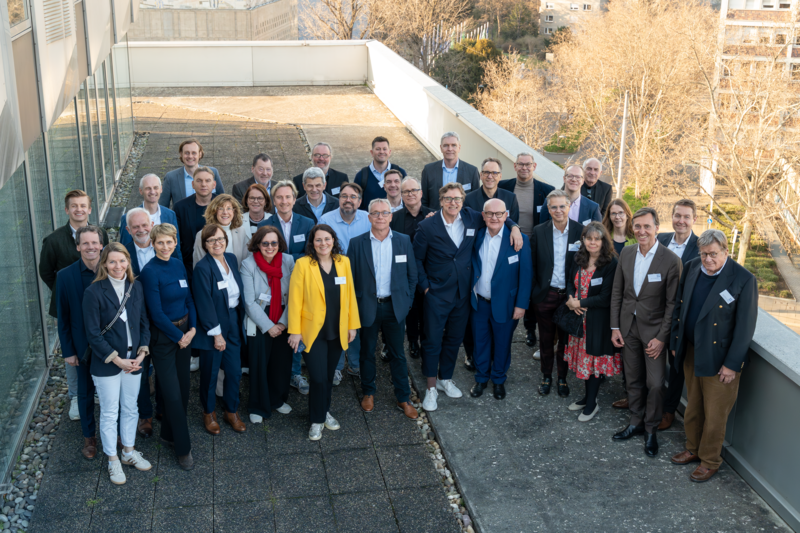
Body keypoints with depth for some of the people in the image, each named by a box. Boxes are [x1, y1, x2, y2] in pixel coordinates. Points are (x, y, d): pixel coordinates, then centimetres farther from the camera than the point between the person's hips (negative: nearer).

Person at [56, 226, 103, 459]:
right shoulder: (65, 276, -11)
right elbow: (63, 317, -5)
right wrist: (68, 351, -4)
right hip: (83, 345, 0)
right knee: (86, 392, 16)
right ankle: (89, 436, 33)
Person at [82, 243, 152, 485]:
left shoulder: (136, 287, 0)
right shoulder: (94, 291, -14)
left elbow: (144, 322, 7)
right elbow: (93, 334, -13)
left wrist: (142, 352, -6)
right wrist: (117, 360, -15)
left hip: (133, 360, 4)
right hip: (106, 365, -4)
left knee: (130, 409, 17)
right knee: (109, 413, 7)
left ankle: (129, 452, 35)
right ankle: (113, 460, 23)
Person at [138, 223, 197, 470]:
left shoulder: (178, 265, 4)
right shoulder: (150, 271, -15)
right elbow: (156, 313, -16)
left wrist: (192, 328, -4)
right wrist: (178, 336, -10)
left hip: (184, 332, 7)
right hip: (163, 336, -6)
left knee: (183, 387, 13)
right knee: (172, 394, -2)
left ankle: (169, 434, 31)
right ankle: (183, 448, 9)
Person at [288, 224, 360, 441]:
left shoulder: (343, 262, 2)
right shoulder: (303, 264, -10)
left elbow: (350, 294, 5)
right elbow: (295, 299, -9)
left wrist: (352, 325, 5)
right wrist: (295, 331, -11)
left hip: (337, 331, 4)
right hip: (313, 331, -4)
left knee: (329, 375, 15)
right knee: (318, 378, -4)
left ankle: (325, 411, 36)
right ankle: (317, 420, 16)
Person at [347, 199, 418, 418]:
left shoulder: (403, 241, -1)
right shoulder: (357, 243, -4)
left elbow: (412, 274, 5)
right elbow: (350, 277, -1)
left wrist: (407, 301, 2)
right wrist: (354, 306, -3)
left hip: (394, 307, 1)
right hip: (367, 307, 0)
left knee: (397, 354, 9)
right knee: (367, 352, 14)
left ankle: (403, 398, 20)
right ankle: (368, 392, 32)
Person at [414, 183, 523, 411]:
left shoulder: (471, 218, -2)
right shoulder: (427, 227, -11)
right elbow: (417, 259, -3)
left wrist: (513, 226, -4)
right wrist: (425, 287, -8)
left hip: (463, 294, 4)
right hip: (437, 295, -4)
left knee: (454, 339, 15)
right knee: (433, 340, 2)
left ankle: (445, 378, 34)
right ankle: (431, 388, 15)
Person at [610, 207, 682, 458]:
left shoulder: (670, 261, -15)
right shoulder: (626, 253, 0)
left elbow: (672, 303, -12)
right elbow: (617, 292, 6)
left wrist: (661, 338, -14)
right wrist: (615, 327, 3)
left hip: (654, 329, -4)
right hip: (628, 326, 4)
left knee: (655, 384, -1)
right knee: (633, 380, 16)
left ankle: (651, 430, 18)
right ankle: (636, 422, 33)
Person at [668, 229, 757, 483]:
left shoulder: (744, 279, -17)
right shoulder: (691, 268, 0)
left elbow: (745, 326, -14)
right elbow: (679, 307, 11)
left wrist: (732, 364, -14)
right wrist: (675, 342, 11)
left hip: (719, 359, -5)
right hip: (691, 352, 5)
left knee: (715, 414, 7)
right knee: (693, 407, 21)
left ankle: (709, 461, 26)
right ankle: (693, 449, 40)